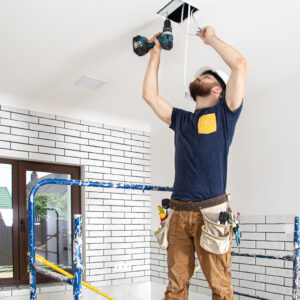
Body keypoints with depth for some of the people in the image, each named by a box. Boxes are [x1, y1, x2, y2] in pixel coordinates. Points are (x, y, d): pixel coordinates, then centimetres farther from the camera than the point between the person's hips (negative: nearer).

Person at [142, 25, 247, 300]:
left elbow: (240, 64, 1)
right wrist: (155, 54, 28)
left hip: (211, 212, -4)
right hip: (179, 213, 4)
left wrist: (212, 39, 13)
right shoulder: (180, 119, 22)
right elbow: (150, 95, 24)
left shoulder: (224, 112, 9)